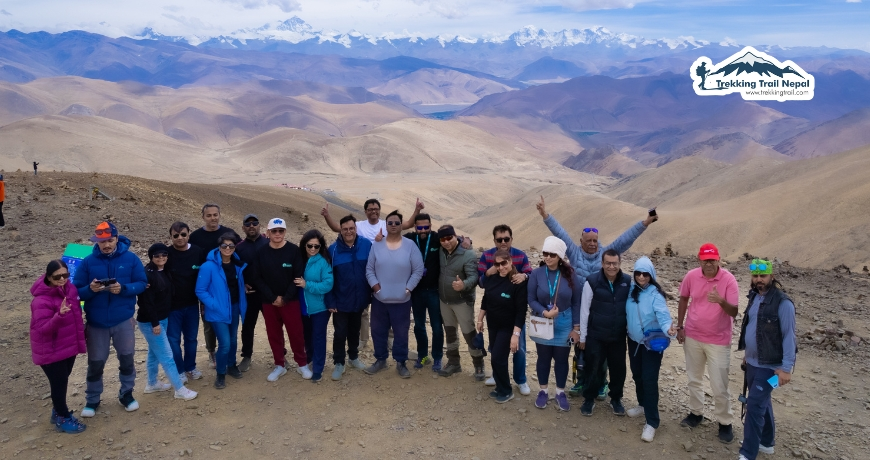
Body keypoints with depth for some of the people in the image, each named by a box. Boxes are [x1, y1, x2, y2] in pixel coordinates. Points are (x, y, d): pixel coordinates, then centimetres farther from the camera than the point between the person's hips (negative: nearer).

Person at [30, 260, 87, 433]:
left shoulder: (69, 289, -2)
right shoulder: (41, 300, -24)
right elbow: (42, 329, -28)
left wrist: (81, 332, 11)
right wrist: (60, 315, -43)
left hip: (69, 346, 7)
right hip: (51, 351, -7)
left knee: (63, 381, 20)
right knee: (59, 383, 4)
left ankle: (58, 411, 38)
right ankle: (63, 418, 20)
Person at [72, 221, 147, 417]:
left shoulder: (131, 259, -7)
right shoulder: (88, 262, -6)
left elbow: (141, 283, -7)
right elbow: (77, 291, -5)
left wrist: (123, 288, -25)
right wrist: (90, 289, -26)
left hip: (123, 320, 0)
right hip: (96, 322, 0)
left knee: (126, 358, 13)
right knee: (95, 362, 12)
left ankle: (126, 394, 33)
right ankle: (92, 400, 30)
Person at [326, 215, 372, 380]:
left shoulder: (367, 245, -9)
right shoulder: (333, 249, -13)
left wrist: (372, 293, -1)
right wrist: (330, 301, -12)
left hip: (359, 299, 2)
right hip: (341, 301, -2)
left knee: (355, 330, 20)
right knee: (340, 333, 6)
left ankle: (354, 356, 40)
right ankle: (338, 363, 23)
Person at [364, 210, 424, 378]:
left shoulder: (410, 246, -5)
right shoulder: (376, 245, 0)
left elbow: (418, 270, -4)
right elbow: (369, 269, 3)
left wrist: (408, 288, -9)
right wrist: (375, 285, -9)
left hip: (402, 300, -2)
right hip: (379, 299, 2)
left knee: (401, 333, 8)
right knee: (378, 331, 13)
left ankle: (401, 363, 24)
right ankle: (380, 360, 31)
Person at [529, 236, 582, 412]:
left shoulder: (570, 275, -8)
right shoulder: (536, 274, -10)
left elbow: (576, 303, -3)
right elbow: (531, 300, -7)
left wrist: (576, 327, -4)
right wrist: (544, 312, -23)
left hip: (564, 325, 0)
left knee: (561, 359, 11)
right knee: (543, 358, 13)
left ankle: (560, 392, 29)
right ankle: (543, 391, 31)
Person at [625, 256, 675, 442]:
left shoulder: (656, 294, -20)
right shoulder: (630, 289, -3)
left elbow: (663, 314, -33)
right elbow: (627, 312, 3)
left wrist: (668, 327, -51)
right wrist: (628, 328, -5)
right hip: (634, 340, 6)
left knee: (649, 379, -7)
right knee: (637, 375, 20)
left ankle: (652, 422, 3)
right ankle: (643, 405, 43)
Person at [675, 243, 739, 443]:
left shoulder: (729, 280, -18)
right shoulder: (691, 276, -9)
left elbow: (734, 312, -21)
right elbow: (683, 299, 7)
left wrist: (721, 301, -42)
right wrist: (680, 327, 6)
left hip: (718, 340, -3)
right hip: (692, 336, 4)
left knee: (719, 386, 2)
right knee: (693, 379, 18)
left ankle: (725, 423, 21)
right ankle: (696, 413, 37)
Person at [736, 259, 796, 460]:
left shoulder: (782, 303, -18)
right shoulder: (754, 297, 5)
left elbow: (788, 336, -18)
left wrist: (786, 368, -20)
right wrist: (747, 353, 19)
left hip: (769, 365, -8)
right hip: (752, 362, 8)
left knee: (755, 405, -8)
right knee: (762, 402, 20)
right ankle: (766, 442, 36)